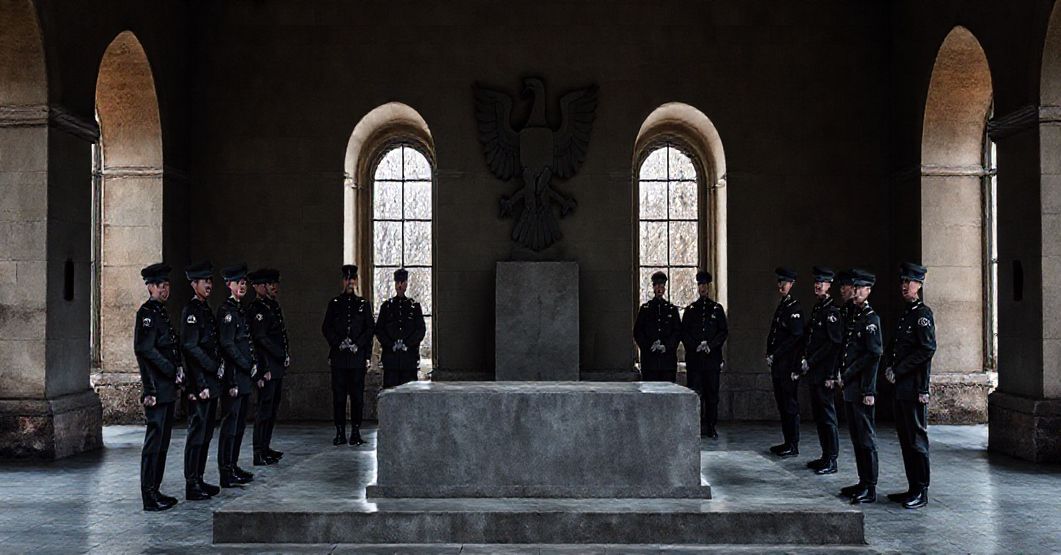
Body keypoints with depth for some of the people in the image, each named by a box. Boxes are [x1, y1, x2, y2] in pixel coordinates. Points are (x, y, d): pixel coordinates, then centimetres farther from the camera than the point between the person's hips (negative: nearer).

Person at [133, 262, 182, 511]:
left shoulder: (161, 312, 18)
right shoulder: (147, 312, -11)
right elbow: (146, 350, -20)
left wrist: (177, 375, 9)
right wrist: (173, 372, -15)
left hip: (168, 388, 10)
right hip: (157, 388, -10)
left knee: (163, 440, 13)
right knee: (155, 440, -6)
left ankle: (155, 491, 20)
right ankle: (149, 497, -1)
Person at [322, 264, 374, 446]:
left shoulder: (364, 304, 9)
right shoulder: (334, 303, 10)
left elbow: (369, 330, 5)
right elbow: (326, 328, 5)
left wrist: (356, 345, -7)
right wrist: (339, 343, -8)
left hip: (358, 357, 0)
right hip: (338, 357, 1)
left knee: (357, 395, 0)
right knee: (338, 395, 0)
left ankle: (356, 432, 5)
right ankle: (340, 432, 5)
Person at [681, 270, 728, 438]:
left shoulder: (717, 309, 10)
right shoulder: (690, 309, 10)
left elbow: (724, 332, 4)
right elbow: (684, 333, 5)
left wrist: (710, 345, -10)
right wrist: (696, 346, -10)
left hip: (713, 358, 0)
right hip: (694, 359, 0)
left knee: (712, 394, 2)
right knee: (695, 393, -3)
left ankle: (711, 427, 8)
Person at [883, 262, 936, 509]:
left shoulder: (923, 313, -9)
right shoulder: (905, 313, 17)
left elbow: (927, 349, -19)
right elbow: (892, 346, 21)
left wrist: (898, 370, -16)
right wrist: (888, 366, 3)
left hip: (915, 387, -9)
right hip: (901, 387, 9)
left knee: (917, 439, -4)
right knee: (905, 438, 12)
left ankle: (921, 492, 2)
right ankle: (913, 488, 19)